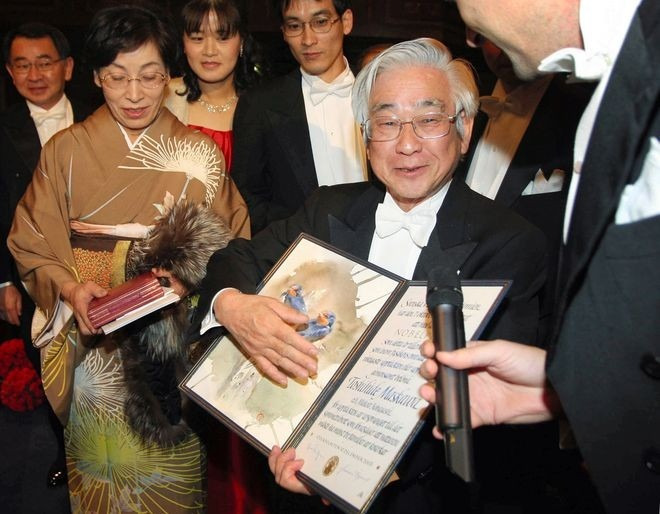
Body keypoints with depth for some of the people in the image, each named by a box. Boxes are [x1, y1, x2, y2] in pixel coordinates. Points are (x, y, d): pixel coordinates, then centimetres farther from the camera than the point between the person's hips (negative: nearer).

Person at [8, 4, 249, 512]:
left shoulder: (199, 153, 1)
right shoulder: (66, 150, 1)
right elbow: (32, 244, 2)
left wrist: (187, 278, -17)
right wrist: (70, 288, -17)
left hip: (176, 349, 0)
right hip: (95, 347, 0)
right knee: (106, 466, 11)